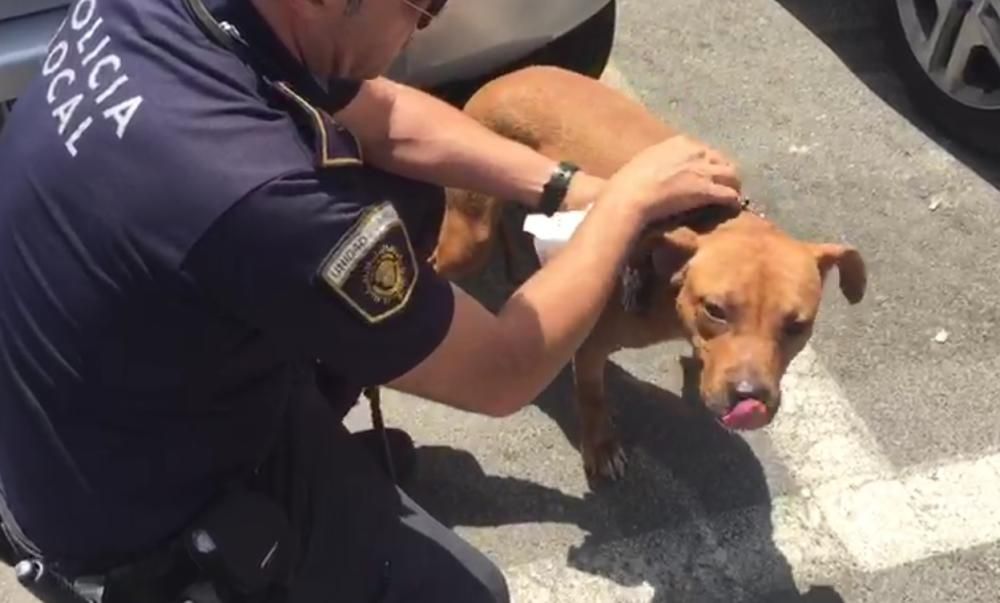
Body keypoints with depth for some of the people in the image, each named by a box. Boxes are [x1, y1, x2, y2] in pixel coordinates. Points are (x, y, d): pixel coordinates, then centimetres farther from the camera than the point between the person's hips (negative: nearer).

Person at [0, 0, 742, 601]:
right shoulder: (253, 196, -41)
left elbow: (384, 120, 0)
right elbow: (505, 373, -24)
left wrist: (574, 189, -4)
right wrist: (629, 200, -11)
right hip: (135, 518, -7)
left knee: (403, 196, 7)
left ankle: (311, 443, 23)